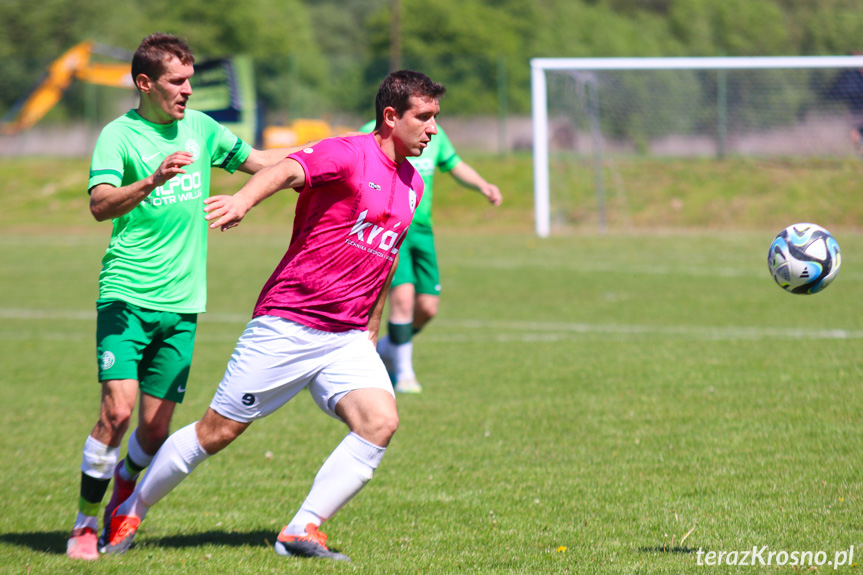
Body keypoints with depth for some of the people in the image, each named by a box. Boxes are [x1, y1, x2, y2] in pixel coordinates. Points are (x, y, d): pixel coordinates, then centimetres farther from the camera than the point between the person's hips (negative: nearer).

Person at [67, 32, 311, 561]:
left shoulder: (199, 128, 12)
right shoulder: (119, 135, -6)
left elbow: (256, 161, 26)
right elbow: (101, 204, -21)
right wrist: (152, 181, -38)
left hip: (182, 303, 5)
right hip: (127, 296, -5)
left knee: (156, 429, 1)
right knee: (118, 410, -17)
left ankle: (124, 487, 32)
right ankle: (87, 522, -1)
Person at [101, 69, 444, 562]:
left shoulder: (413, 184, 13)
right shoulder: (348, 155, -11)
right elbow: (287, 171, -31)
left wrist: (371, 332, 27)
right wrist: (245, 199, -52)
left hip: (347, 337, 6)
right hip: (287, 323, -6)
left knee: (381, 421, -18)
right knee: (218, 431, 0)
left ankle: (303, 531, -12)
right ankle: (130, 513, 20)